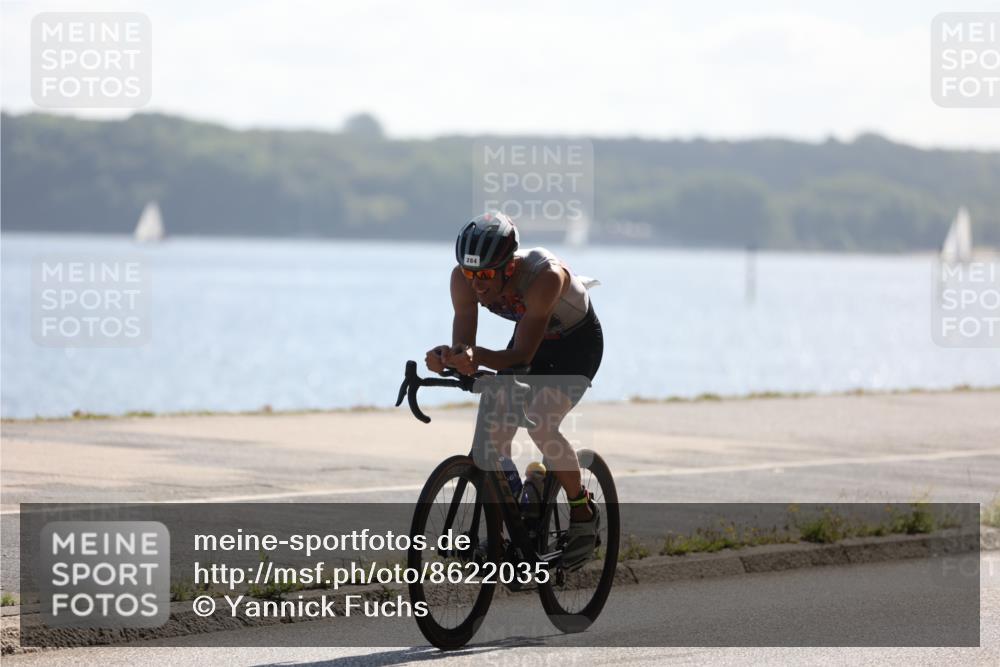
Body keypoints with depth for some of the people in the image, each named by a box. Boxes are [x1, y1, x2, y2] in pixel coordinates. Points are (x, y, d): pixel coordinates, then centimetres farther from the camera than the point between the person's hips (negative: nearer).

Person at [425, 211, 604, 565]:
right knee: (494, 434, -8)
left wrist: (478, 357, -59)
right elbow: (463, 344, -27)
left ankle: (583, 512, -4)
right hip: (533, 338, 6)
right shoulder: (465, 279, -25)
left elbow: (521, 356, -42)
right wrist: (448, 358, -50)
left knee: (540, 424, -24)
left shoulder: (545, 276, -40)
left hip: (578, 340, -6)